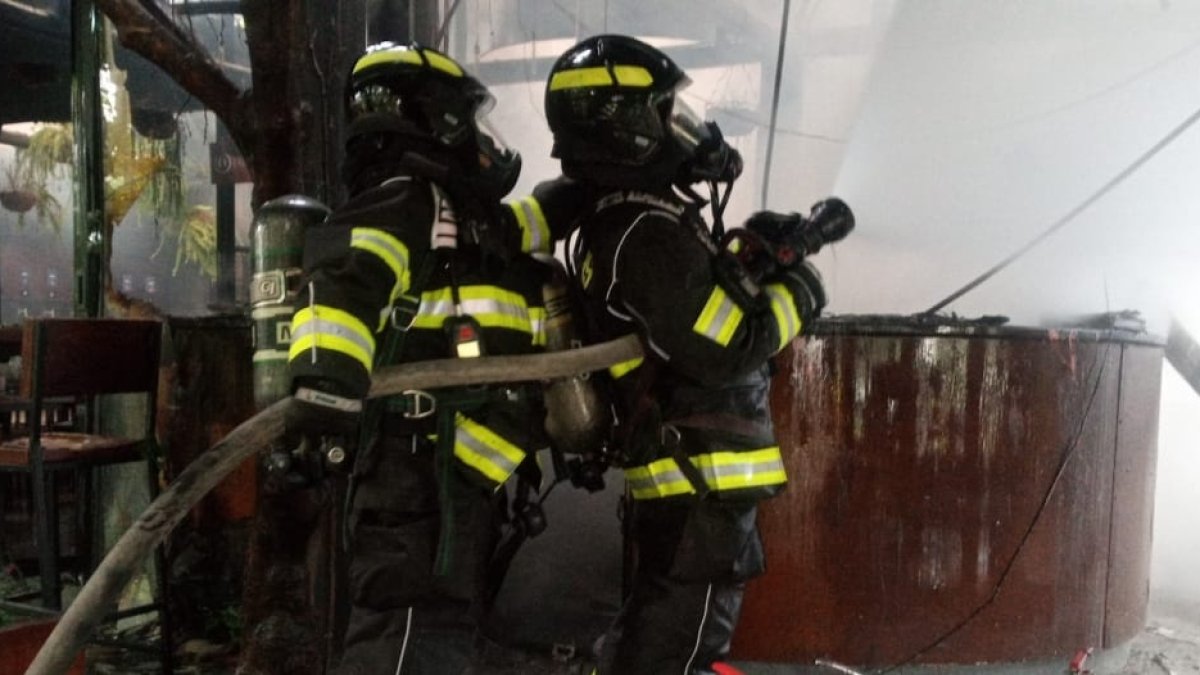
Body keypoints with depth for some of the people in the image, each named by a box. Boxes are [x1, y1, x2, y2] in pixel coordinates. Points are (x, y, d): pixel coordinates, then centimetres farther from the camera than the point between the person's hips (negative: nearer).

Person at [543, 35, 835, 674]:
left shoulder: (617, 220, 10)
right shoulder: (649, 235, -22)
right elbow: (729, 352, -24)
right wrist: (796, 293, -8)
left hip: (676, 476, 10)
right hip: (703, 479, -10)